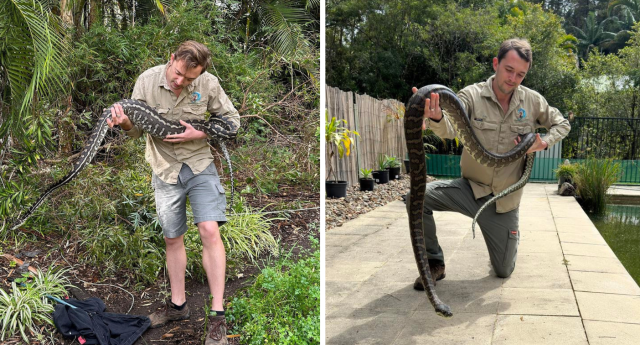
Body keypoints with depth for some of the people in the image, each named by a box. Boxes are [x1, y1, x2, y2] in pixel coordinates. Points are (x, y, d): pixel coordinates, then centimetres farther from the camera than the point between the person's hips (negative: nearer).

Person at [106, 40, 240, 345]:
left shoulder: (208, 84, -14)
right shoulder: (147, 81, -12)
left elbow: (231, 120, -3)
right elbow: (138, 130, -5)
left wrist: (199, 134, -19)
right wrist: (126, 123, -29)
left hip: (199, 164, -2)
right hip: (165, 170, 2)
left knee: (210, 230, -16)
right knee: (172, 239, 11)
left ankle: (218, 314, -7)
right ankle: (178, 305, 29)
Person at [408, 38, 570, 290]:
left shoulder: (532, 101, -4)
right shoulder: (472, 95, -13)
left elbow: (562, 124, 12)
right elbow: (450, 129, -31)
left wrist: (544, 143, -10)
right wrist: (436, 118, -56)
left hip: (505, 201, 2)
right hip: (470, 188, -1)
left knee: (504, 271, 9)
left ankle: (510, 238, 46)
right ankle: (435, 263, -6)